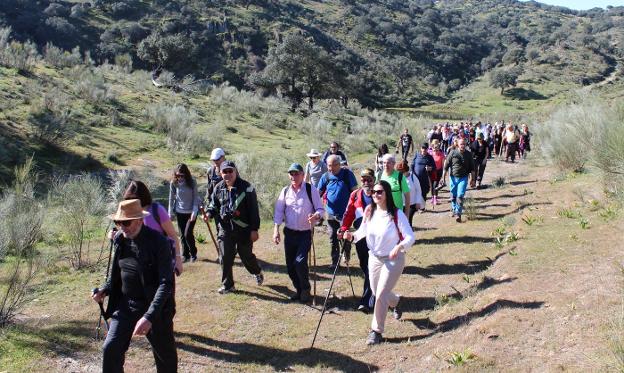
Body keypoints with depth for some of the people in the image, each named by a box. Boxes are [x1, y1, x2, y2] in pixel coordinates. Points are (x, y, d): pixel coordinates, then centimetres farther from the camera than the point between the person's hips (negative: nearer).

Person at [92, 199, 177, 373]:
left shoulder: (158, 242, -20)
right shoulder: (119, 239, 0)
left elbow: (166, 283, -25)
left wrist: (149, 316, -34)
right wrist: (105, 289, -4)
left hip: (155, 308, -5)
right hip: (125, 305, 5)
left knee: (165, 356, 10)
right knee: (110, 349, -7)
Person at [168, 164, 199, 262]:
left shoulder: (192, 182, -13)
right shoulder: (173, 183, -7)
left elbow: (196, 198, -8)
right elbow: (171, 198, 2)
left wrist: (194, 212, -14)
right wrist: (170, 213, 3)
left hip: (191, 212, -3)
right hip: (179, 212, 3)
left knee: (188, 233, -8)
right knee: (182, 235, 9)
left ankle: (193, 253, 14)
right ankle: (186, 255, 24)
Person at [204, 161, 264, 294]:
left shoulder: (246, 188, -9)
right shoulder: (218, 188, 4)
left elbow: (254, 210, -9)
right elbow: (214, 205, 17)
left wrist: (254, 229, -11)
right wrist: (209, 213, -7)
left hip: (244, 230, -3)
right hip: (225, 229, 3)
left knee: (246, 256, 9)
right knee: (225, 258, 3)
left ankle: (257, 272, 40)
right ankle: (227, 285, 18)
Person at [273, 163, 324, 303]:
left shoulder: (311, 189, -8)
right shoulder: (285, 191, 4)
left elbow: (320, 209, -5)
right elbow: (279, 211, 5)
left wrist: (315, 216, -28)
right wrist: (276, 230, -4)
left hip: (305, 233, -4)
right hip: (289, 233, 4)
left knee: (300, 262, -16)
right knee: (290, 264, 7)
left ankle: (305, 289, 10)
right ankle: (299, 289, 30)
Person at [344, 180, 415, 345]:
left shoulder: (397, 214, -18)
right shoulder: (369, 211, -4)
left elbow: (410, 237, -19)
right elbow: (362, 231, 6)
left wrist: (399, 247, -38)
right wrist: (352, 236, -15)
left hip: (393, 259, -6)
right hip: (374, 258, 6)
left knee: (381, 294, -9)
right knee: (376, 292, 18)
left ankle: (376, 331, 7)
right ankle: (395, 301, 53)